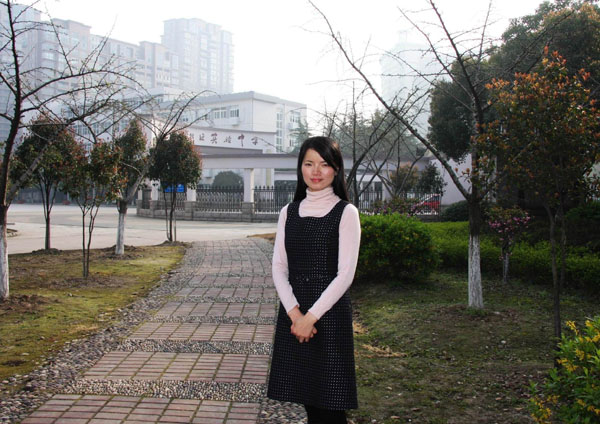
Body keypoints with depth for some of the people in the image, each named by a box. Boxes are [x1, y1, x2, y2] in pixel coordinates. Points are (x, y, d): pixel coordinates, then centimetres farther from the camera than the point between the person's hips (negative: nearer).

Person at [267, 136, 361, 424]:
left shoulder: (346, 213, -3)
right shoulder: (289, 213, 9)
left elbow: (345, 274, -9)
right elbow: (278, 267, 4)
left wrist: (312, 316, -14)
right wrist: (294, 313, -11)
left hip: (329, 313, -4)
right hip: (293, 313, 4)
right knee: (307, 399, 9)